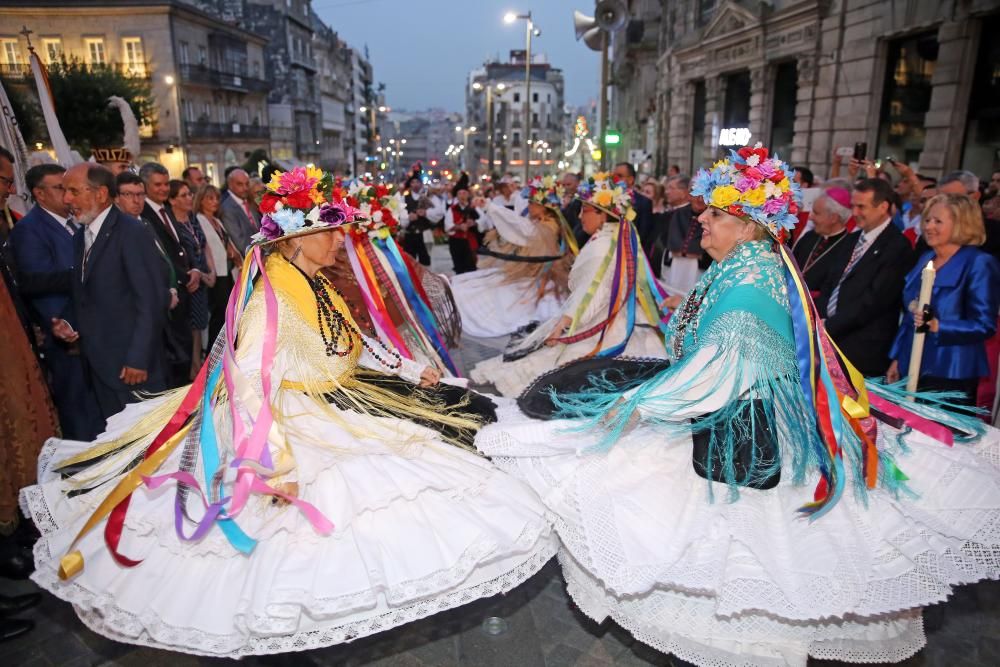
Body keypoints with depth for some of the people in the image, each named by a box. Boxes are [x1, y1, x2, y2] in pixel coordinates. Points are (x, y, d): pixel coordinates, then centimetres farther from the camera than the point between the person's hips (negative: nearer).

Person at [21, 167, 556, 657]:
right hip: (294, 420, -10)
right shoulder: (271, 296, -18)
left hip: (333, 408, 10)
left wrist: (412, 372, 18)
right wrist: (273, 463, -33)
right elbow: (251, 381, -26)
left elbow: (355, 345, 20)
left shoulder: (316, 288, 9)